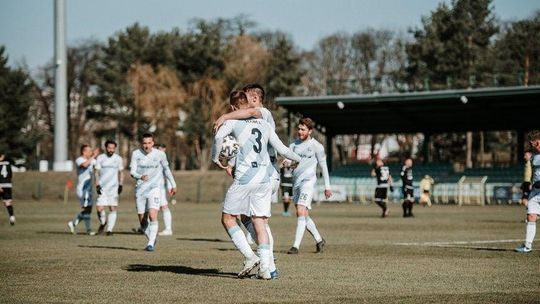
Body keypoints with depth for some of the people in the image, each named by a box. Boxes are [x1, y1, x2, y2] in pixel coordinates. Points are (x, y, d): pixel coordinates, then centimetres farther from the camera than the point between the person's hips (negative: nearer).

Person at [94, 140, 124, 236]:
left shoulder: (118, 159, 7)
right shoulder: (100, 158, 3)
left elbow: (121, 173, 14)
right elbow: (96, 172, 3)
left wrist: (120, 185, 5)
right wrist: (97, 185, -7)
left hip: (114, 187, 1)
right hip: (102, 187, -1)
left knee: (113, 209, -3)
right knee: (100, 208, -9)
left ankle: (109, 229, 2)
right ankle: (103, 223, 19)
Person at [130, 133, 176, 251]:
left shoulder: (160, 154, -1)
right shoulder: (136, 154, -2)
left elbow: (166, 169, 14)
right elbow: (132, 171, -8)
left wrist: (173, 184, 21)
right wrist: (140, 176, -30)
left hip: (155, 188, -2)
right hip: (140, 189, 2)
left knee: (153, 215, -20)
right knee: (142, 220, 6)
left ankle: (151, 243, -15)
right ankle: (152, 239, 29)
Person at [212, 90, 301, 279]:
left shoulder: (233, 121, 3)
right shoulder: (264, 124, 16)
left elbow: (219, 137, -17)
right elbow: (282, 149, 15)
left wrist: (216, 160, -3)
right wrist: (297, 159, 34)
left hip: (244, 178, -5)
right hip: (264, 179, 5)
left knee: (228, 219, 6)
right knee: (260, 223, 6)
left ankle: (249, 256, -7)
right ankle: (265, 268, -2)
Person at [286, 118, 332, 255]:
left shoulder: (316, 146, -2)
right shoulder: (294, 144, 12)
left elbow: (323, 166, 3)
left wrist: (327, 186, 4)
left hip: (308, 181, -6)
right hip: (296, 182, 6)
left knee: (301, 212, -18)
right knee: (303, 215, 12)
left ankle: (296, 246, -22)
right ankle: (319, 240, 28)